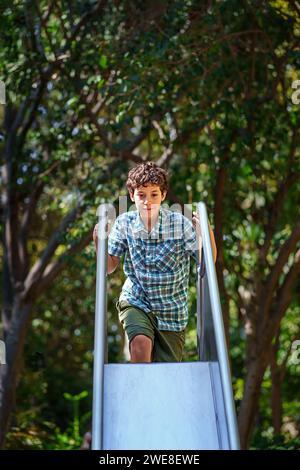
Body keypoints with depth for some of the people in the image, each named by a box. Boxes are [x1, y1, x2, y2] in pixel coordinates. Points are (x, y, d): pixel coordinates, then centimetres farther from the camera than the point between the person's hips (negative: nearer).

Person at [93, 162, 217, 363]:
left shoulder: (180, 224, -14)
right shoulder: (124, 223, -8)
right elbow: (110, 267, 0)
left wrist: (207, 234, -27)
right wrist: (99, 241, -16)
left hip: (172, 311, 0)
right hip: (135, 301, 0)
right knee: (141, 343, -29)